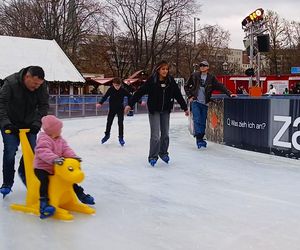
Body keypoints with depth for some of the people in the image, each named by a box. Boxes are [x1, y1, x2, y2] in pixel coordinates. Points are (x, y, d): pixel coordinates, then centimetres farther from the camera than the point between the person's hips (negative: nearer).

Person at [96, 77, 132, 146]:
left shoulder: (123, 90, -17)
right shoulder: (110, 89, -15)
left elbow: (130, 96, -13)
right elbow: (105, 97, -11)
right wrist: (100, 103, -25)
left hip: (120, 109, -1)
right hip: (112, 108, 1)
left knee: (120, 123, -6)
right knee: (109, 122, 11)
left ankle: (121, 138, 6)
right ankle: (107, 135, 33)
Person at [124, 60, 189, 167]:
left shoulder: (170, 81, -4)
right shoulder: (152, 80, -14)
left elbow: (178, 95, 4)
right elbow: (140, 92, -14)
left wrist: (185, 108, 9)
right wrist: (130, 104, -17)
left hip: (166, 111, 4)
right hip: (154, 111, -4)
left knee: (165, 134, 10)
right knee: (155, 135, -7)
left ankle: (163, 153, 30)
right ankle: (153, 157, 6)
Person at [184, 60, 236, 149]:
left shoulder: (211, 78, 5)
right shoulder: (194, 76, 3)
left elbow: (220, 86, 3)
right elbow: (186, 86, 11)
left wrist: (229, 94, -4)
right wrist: (190, 96, 2)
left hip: (204, 103, 2)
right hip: (195, 102, -2)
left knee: (203, 122, 5)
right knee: (197, 120, -13)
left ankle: (201, 139, 15)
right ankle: (199, 138, -13)